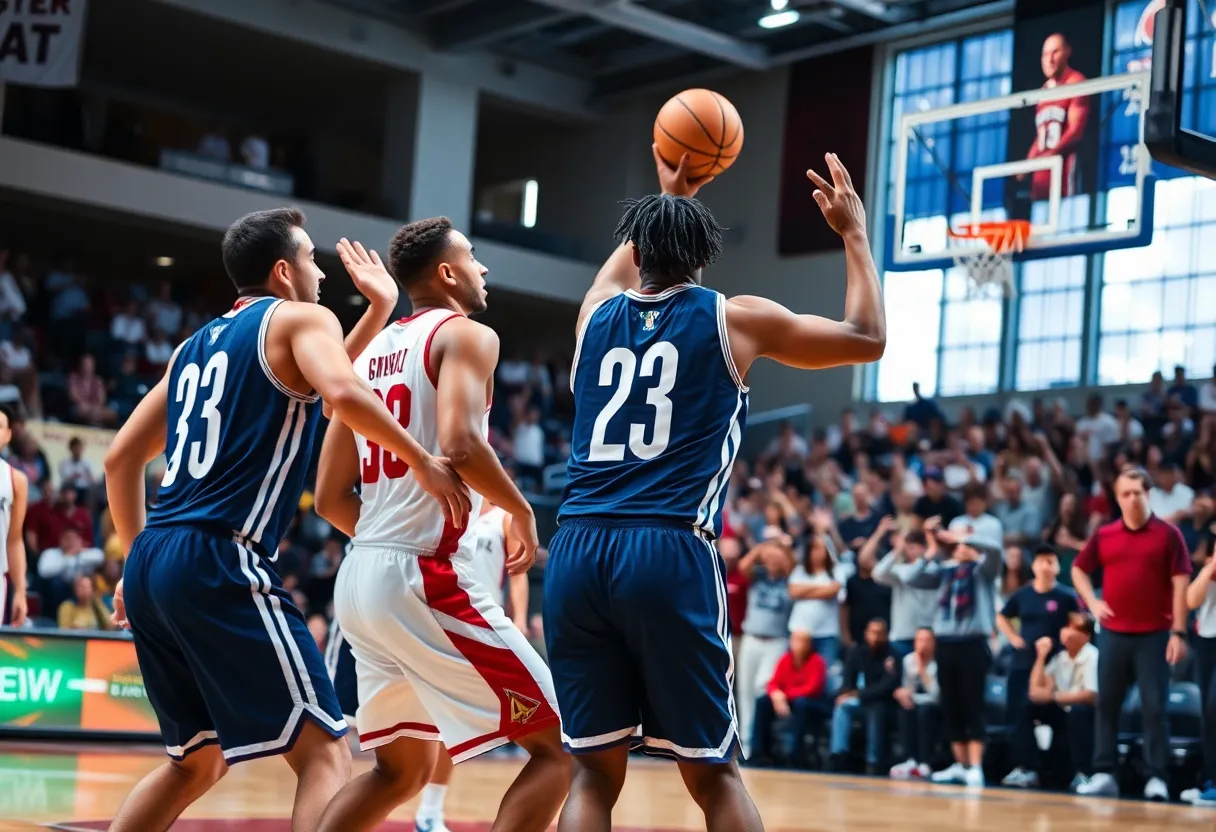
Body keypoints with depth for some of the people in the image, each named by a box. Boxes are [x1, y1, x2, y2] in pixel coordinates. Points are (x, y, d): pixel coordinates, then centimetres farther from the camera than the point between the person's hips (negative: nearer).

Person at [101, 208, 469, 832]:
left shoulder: (195, 345, 23)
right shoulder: (300, 318, 2)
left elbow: (121, 458, 29)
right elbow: (343, 395, -19)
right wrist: (424, 463, -10)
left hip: (151, 567, 8)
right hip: (220, 563, -8)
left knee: (198, 760, 22)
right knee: (325, 752, -5)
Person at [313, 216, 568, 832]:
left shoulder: (371, 353, 19)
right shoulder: (466, 334, -4)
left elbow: (330, 497, 17)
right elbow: (460, 446, -22)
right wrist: (520, 511, -6)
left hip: (360, 578, 9)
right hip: (430, 580, -8)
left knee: (403, 769, 22)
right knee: (558, 747, 0)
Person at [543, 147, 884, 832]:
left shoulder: (598, 314, 17)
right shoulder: (736, 319, 7)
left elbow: (625, 262, 44)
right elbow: (868, 339, 19)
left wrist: (668, 196, 57)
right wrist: (855, 232, 30)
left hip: (578, 551, 3)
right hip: (671, 553, -3)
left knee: (595, 774, 8)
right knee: (714, 775, 6)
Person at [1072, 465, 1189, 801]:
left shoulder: (1168, 534, -3)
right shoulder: (1104, 536, 7)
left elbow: (1180, 583, -5)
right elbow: (1079, 569, 20)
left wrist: (1178, 632, -11)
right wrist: (1092, 602, 3)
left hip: (1154, 635, -4)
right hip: (1114, 634, 4)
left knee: (1154, 708, -3)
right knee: (1107, 705, 6)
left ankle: (1156, 778, 2)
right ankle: (1104, 774, 13)